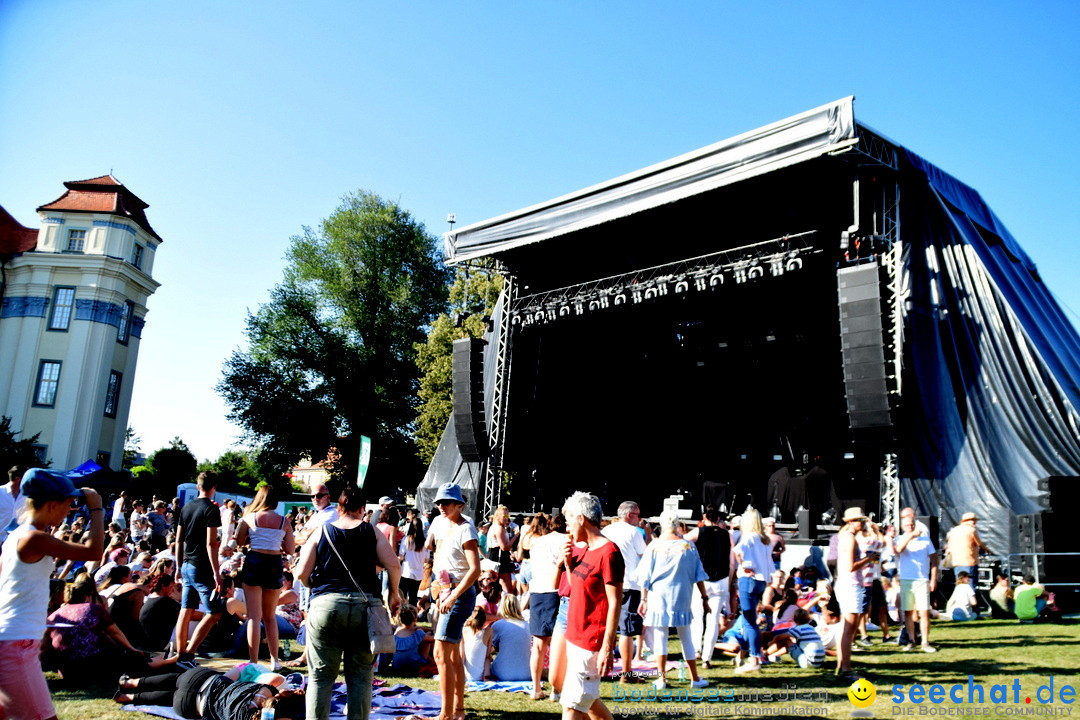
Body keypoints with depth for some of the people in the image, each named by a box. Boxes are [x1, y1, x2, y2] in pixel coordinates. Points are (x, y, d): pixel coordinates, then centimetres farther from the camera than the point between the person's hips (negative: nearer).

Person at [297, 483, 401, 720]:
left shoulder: (321, 531, 7)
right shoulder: (372, 532, 6)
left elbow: (302, 573, 3)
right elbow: (394, 566, -1)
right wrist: (394, 594, 14)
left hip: (326, 605, 0)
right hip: (365, 606, 0)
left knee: (321, 675, 8)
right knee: (361, 676, 9)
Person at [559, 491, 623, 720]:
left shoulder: (608, 552, -18)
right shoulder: (581, 549, 9)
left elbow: (615, 603, -19)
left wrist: (607, 648, -20)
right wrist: (567, 561, 4)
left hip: (592, 643, -9)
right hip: (575, 638, 9)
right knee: (588, 699, 19)